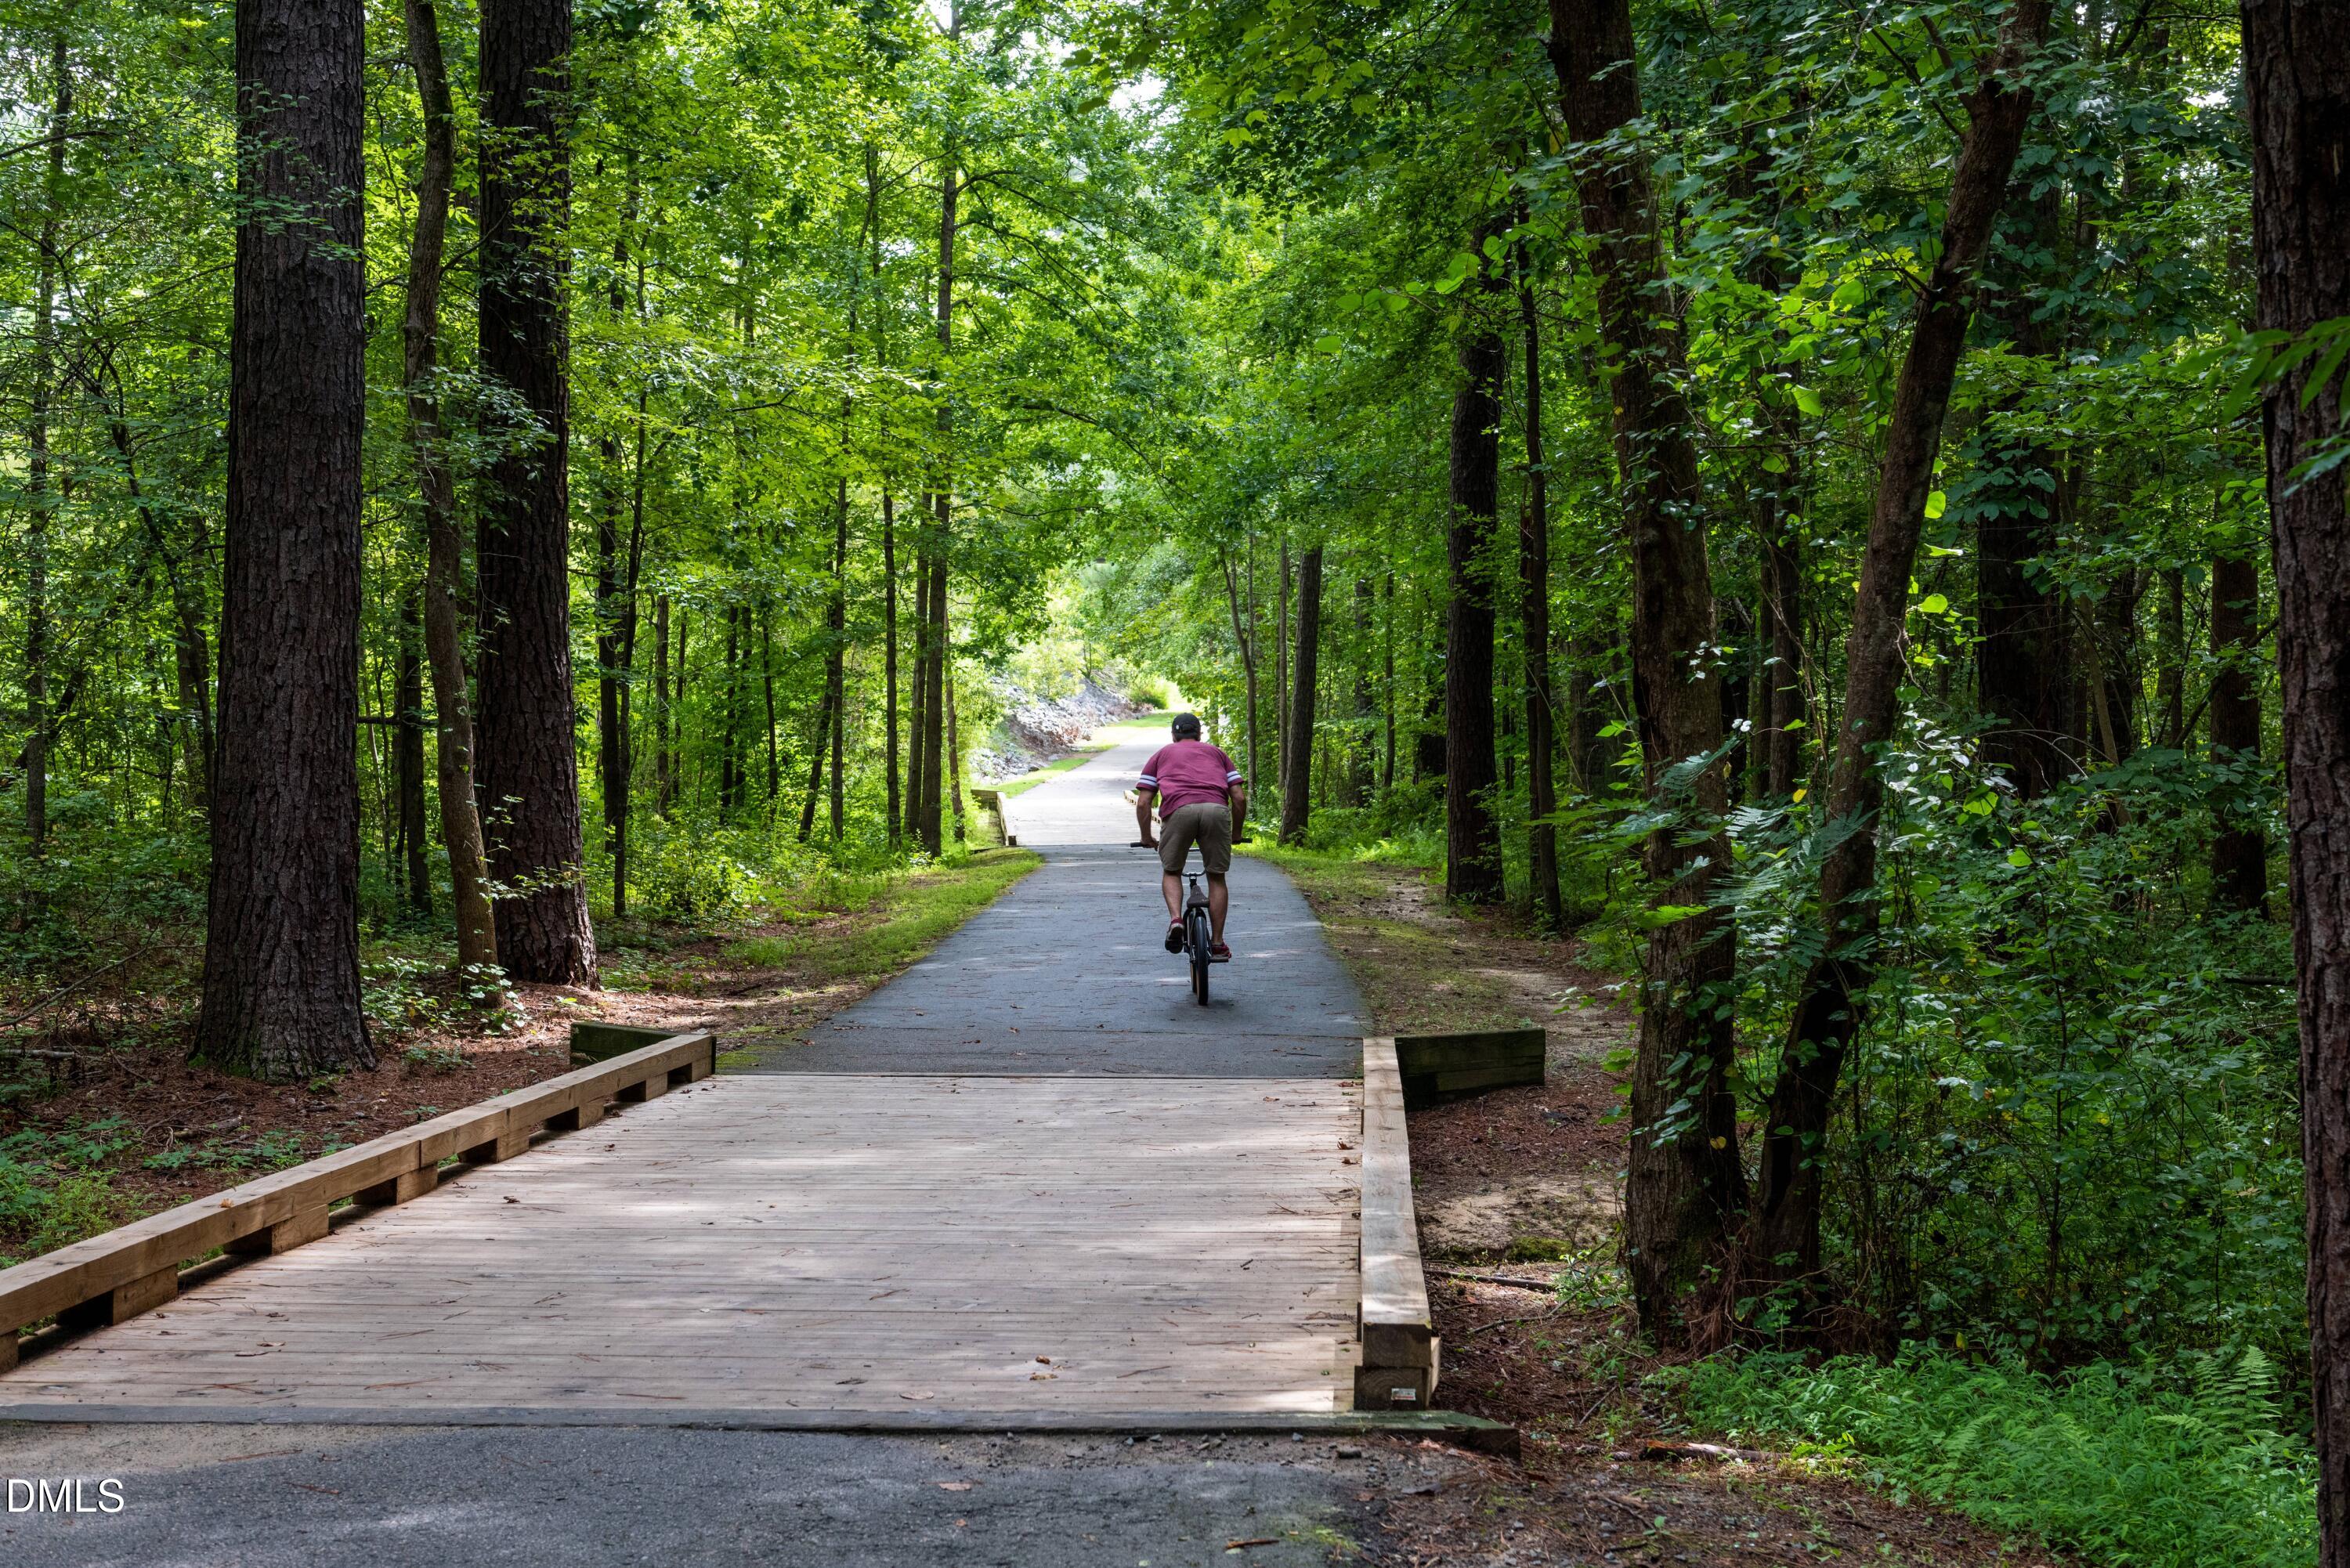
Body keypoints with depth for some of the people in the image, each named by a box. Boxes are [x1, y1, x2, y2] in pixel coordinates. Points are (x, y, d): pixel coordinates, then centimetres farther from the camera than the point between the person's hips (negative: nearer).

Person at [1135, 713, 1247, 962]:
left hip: (1178, 811, -1)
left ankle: (1175, 919, -5)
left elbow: (1143, 803, 17)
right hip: (1216, 810, 1)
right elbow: (1240, 798, 20)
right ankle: (1218, 944, 14)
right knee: (1216, 877, 15)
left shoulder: (1161, 755, 28)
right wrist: (1235, 834, 33)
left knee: (1171, 871, 20)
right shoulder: (1216, 753, 31)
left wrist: (1147, 838, 30)